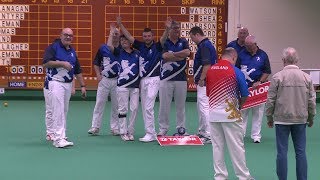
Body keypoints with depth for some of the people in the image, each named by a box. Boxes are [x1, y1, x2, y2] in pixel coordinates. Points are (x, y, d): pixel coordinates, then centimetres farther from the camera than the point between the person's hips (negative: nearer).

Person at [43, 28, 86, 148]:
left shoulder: (72, 51, 17)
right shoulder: (53, 47, -4)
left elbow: (77, 70, 19)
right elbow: (46, 63, -16)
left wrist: (82, 86, 15)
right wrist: (62, 63, -20)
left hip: (69, 84, 7)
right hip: (56, 83, -7)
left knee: (64, 111, 9)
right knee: (58, 110, -13)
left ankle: (60, 137, 16)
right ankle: (59, 139, -14)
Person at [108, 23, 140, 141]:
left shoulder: (137, 54, 11)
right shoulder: (119, 53, 6)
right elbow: (109, 45, -11)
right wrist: (112, 32, -5)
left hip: (135, 85, 2)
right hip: (122, 85, -2)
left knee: (134, 108, 1)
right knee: (122, 109, 0)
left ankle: (130, 131, 11)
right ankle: (123, 132, 7)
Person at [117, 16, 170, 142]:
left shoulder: (157, 46, -2)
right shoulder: (140, 46, 10)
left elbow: (163, 39, -21)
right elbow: (128, 36, 10)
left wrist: (167, 29, -38)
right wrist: (120, 24, 3)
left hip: (153, 79, -6)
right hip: (142, 80, 6)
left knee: (148, 107, -12)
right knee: (144, 107, 8)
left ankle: (150, 134, -6)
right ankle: (150, 133, 16)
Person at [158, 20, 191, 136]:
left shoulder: (183, 42, 10)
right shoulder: (164, 42, 3)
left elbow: (187, 52, -10)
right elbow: (165, 56, -14)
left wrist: (172, 54, -10)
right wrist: (181, 57, -10)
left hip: (181, 78, 2)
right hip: (166, 78, -2)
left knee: (181, 105, 7)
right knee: (164, 105, 1)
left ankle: (181, 128, 16)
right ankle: (163, 129, 10)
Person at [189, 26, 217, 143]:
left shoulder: (204, 45, -15)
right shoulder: (206, 44, 17)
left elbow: (207, 64, -23)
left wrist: (201, 79, -21)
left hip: (204, 82, -11)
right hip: (205, 82, 11)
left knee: (204, 107, -9)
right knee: (200, 107, 17)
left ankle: (209, 135, -8)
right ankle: (201, 132, 26)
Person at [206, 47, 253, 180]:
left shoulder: (210, 70, 2)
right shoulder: (235, 71, -9)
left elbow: (208, 93, 10)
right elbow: (245, 95, -3)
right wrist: (239, 106, 15)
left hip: (213, 114, 4)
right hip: (230, 114, -4)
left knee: (217, 146, 10)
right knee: (236, 146, 4)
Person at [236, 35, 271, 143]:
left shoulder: (262, 55, 1)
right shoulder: (242, 54, 2)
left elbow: (267, 72, 1)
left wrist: (259, 82, -10)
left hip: (258, 88, -1)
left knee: (257, 112, 4)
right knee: (242, 111, 4)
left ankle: (256, 135, 11)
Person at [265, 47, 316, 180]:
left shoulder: (277, 77, -9)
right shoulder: (306, 77, -1)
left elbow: (270, 100, -5)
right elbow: (312, 100, 4)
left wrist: (269, 117, 8)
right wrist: (311, 118, 17)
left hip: (282, 119, -2)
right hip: (300, 119, 2)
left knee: (282, 152, 3)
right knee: (301, 151, 8)